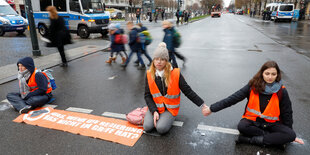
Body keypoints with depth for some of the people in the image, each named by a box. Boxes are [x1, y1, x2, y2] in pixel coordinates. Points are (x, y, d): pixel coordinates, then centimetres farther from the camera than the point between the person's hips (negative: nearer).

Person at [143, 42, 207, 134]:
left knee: (161, 129, -23)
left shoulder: (175, 74, -13)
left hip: (170, 108, -2)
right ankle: (155, 116, 14)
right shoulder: (149, 75, -6)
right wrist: (154, 111, -15)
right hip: (155, 106, 2)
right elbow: (147, 95, -3)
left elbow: (188, 91, -11)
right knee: (147, 127, -17)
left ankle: (167, 118, 10)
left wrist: (202, 105, -18)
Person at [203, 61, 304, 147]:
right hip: (253, 120, -1)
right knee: (242, 126, -33)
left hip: (272, 123, 1)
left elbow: (287, 113, 2)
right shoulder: (253, 86, -11)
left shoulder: (282, 92, -10)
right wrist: (212, 108, -17)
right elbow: (233, 99, -13)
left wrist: (292, 136, 7)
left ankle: (250, 139, -27)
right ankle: (274, 138, -17)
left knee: (290, 135, -26)